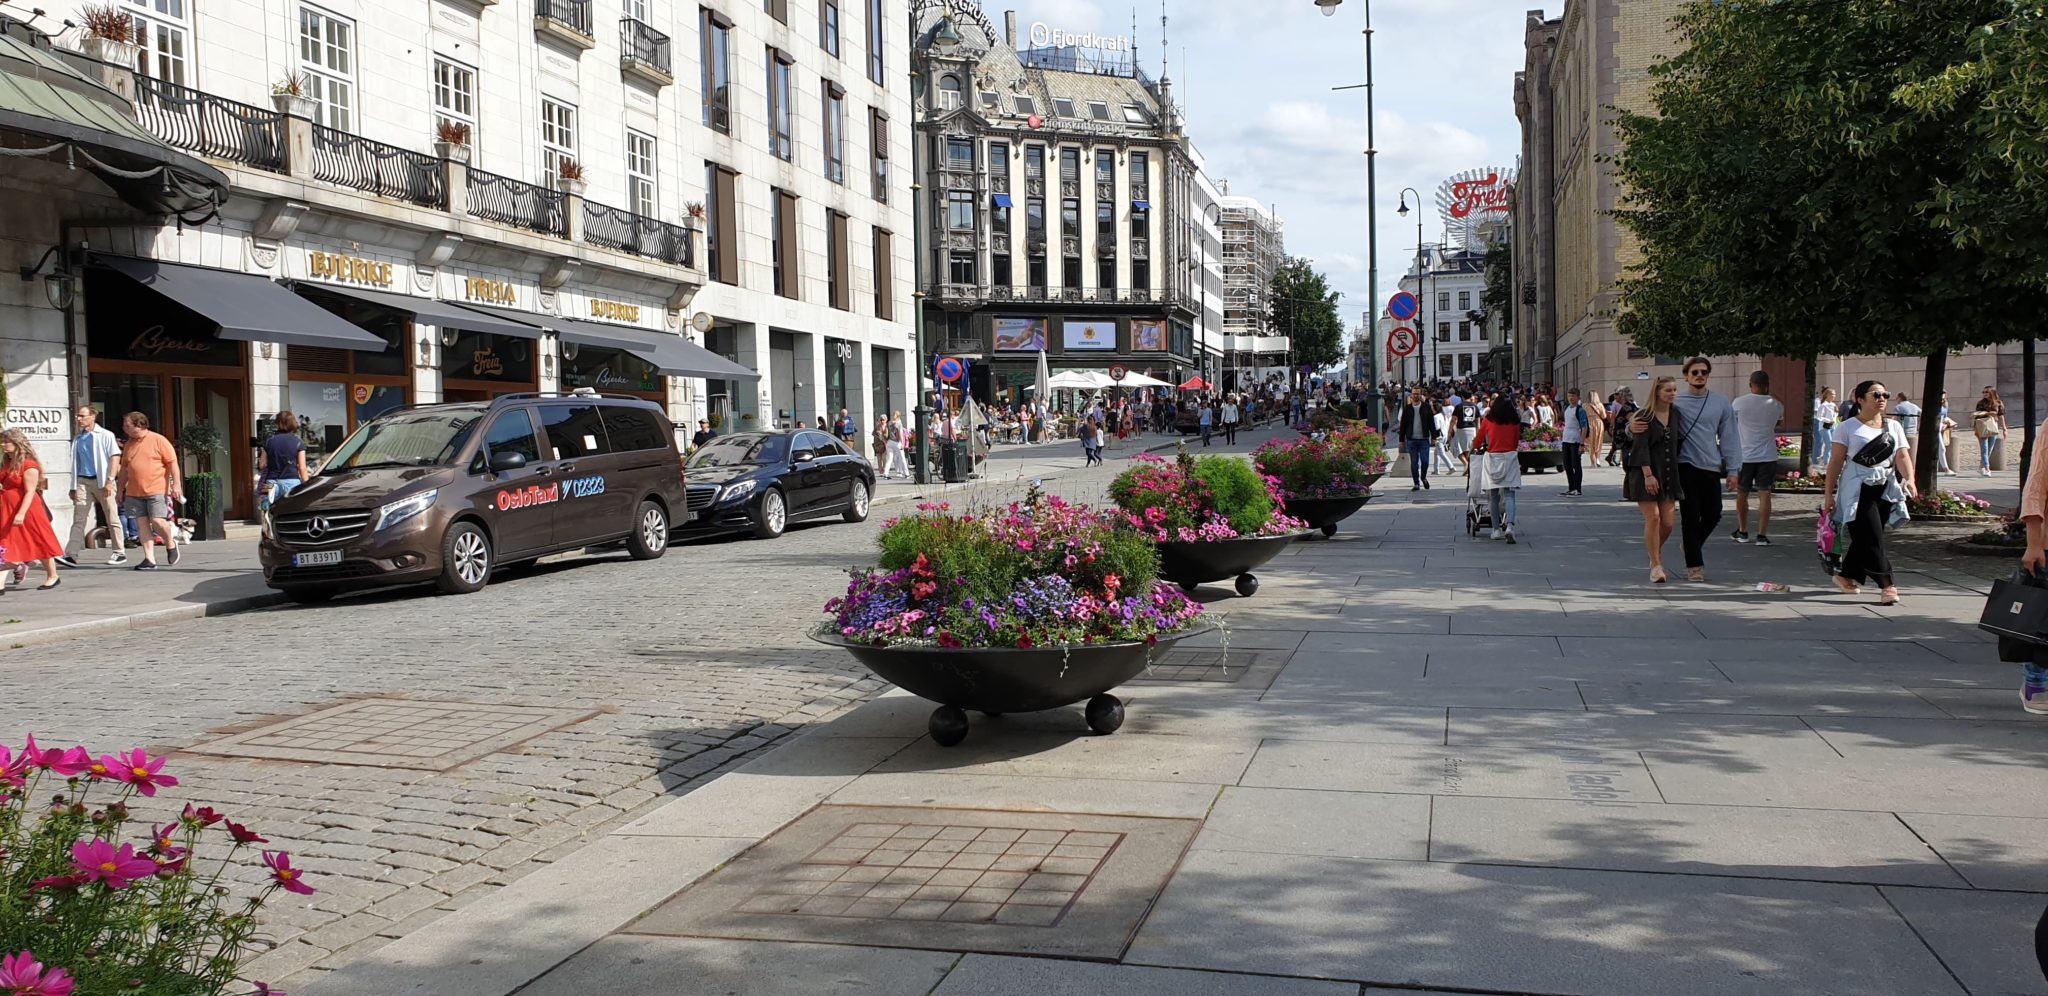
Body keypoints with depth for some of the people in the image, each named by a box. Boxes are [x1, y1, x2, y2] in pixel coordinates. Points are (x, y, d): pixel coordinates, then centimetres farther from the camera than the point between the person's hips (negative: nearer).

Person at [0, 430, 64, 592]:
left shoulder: (29, 465, -13)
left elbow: (30, 492, -18)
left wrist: (21, 514, -25)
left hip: (26, 511, -8)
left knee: (38, 543, 6)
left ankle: (53, 577, 21)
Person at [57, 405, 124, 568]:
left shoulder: (105, 435, -1)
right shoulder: (78, 439, 15)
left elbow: (115, 457, -7)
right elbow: (75, 464, 18)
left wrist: (110, 480, -15)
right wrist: (73, 487, 14)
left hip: (102, 481, -5)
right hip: (83, 481, 5)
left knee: (112, 518, 2)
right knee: (78, 519, -3)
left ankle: (119, 553, 9)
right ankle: (70, 555, -8)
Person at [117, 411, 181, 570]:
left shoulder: (158, 440, -3)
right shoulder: (129, 445, 15)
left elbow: (173, 463, -6)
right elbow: (124, 469, 22)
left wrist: (176, 484, -13)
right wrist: (121, 489, 20)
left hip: (157, 491, -6)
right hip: (134, 492, 6)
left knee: (157, 521, -14)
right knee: (142, 524, 0)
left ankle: (171, 545, 14)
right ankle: (149, 560, 0)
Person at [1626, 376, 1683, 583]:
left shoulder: (1676, 415, 9)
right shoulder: (1645, 417, -7)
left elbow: (1679, 442, 15)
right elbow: (1641, 448, -12)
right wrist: (1648, 474, -19)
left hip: (1669, 474, 5)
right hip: (1646, 473, -5)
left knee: (1668, 521, 1)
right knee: (1653, 518, -9)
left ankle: (1656, 551, 30)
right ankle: (1655, 565, 0)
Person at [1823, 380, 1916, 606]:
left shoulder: (1894, 427, 13)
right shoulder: (1848, 428, 0)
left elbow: (1902, 456, 2)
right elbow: (1836, 461, -1)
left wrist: (1909, 478, -18)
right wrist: (1828, 493, -4)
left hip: (1886, 489, 5)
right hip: (1858, 489, -5)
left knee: (1864, 537, 8)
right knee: (1871, 538, -12)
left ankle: (1847, 576, 25)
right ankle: (1886, 584, -14)